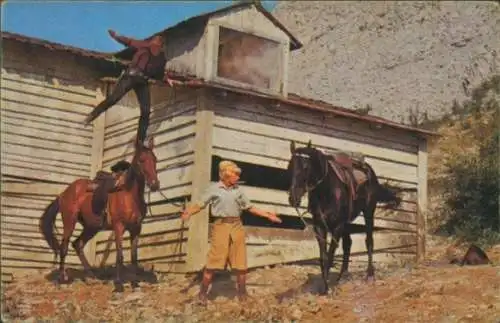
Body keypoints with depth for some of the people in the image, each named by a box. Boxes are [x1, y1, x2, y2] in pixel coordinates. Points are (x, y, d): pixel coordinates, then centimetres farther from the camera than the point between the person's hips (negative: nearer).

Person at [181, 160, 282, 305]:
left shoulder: (238, 190, 11)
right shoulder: (213, 189, 0)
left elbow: (250, 207, 17)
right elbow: (200, 204, -3)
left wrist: (267, 215, 13)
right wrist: (188, 212, -22)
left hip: (237, 226, 4)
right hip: (221, 225, -4)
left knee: (240, 262, 7)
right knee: (213, 261, -4)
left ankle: (242, 294, 19)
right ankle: (203, 294, 6)